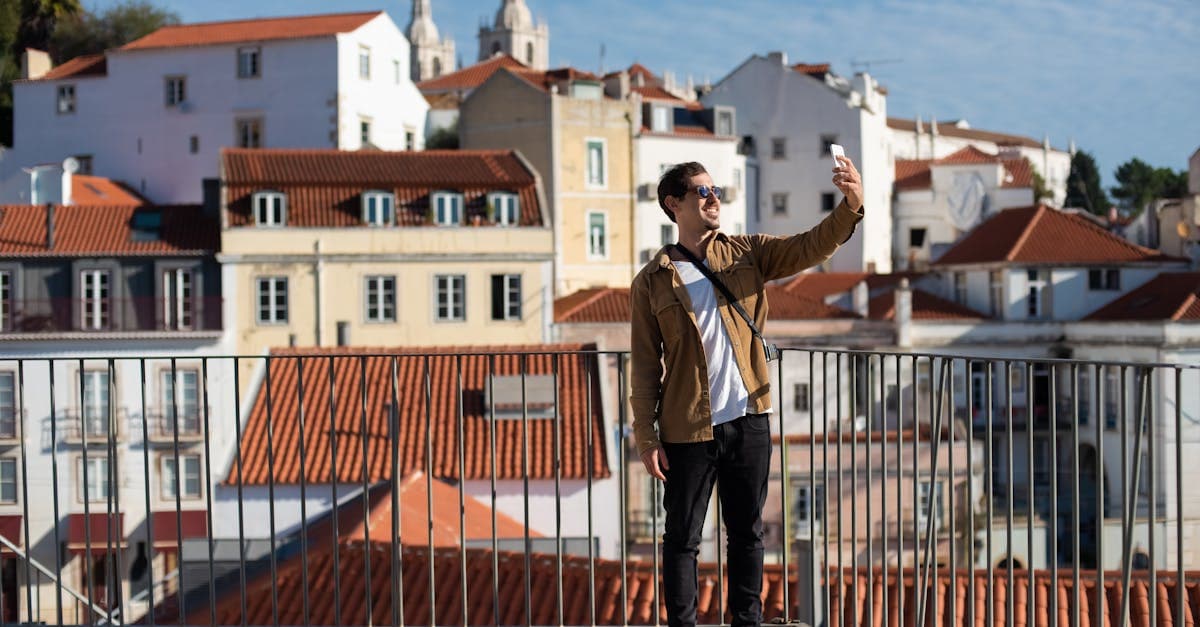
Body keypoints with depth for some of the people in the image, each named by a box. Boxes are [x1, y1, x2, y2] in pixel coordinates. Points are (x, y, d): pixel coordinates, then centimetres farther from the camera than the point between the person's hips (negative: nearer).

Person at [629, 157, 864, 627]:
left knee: (747, 532, 12)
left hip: (748, 421, 3)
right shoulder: (652, 282, -1)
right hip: (687, 430, -3)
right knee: (682, 538, 5)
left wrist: (851, 206, -24)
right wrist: (646, 437, -6)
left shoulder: (746, 254, 7)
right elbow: (645, 366, -1)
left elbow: (811, 247, -5)